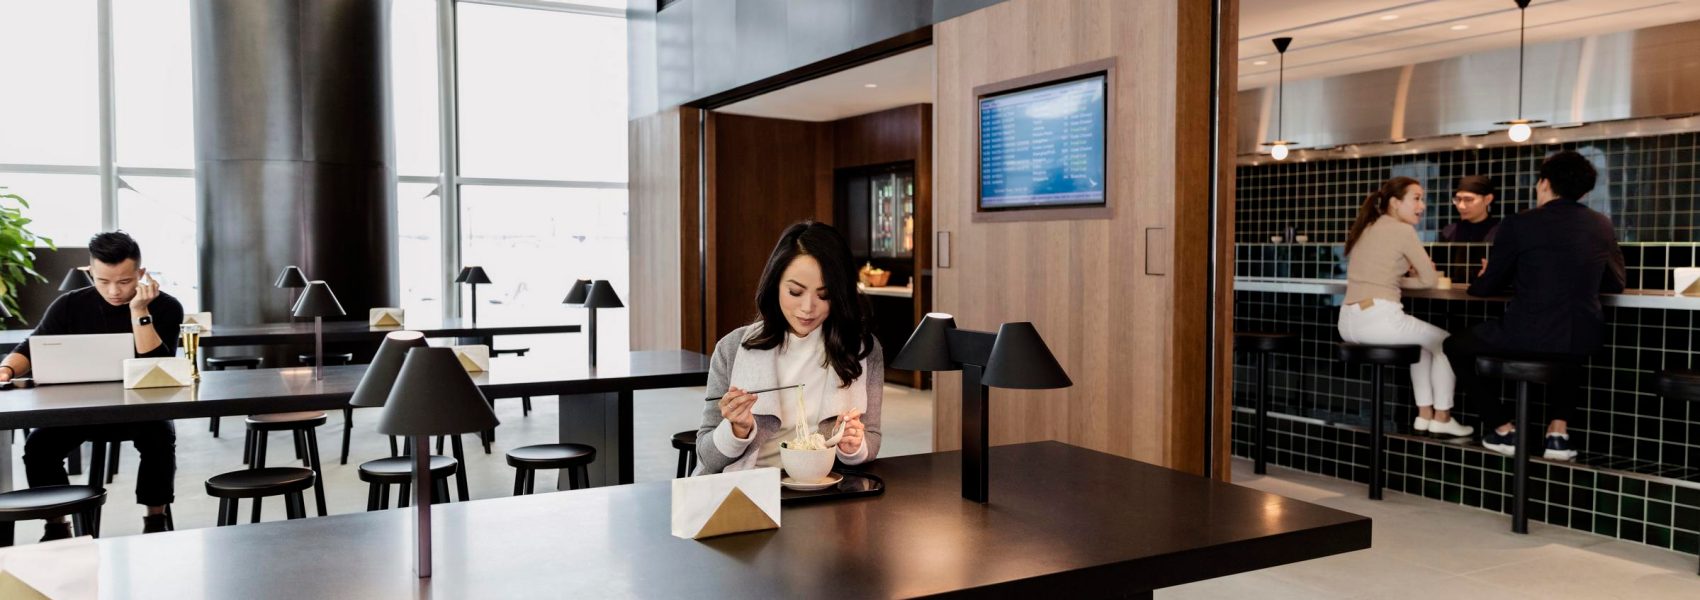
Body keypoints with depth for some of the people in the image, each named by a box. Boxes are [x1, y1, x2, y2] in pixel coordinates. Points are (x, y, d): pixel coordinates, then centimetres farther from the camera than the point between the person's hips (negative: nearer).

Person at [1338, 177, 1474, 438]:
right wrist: (1420, 274, 21)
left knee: (1423, 341, 31)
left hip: (1349, 322, 8)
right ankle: (1442, 418, 20)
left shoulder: (1367, 229, 19)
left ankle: (1424, 413, 30)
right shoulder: (1402, 230, -4)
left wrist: (1412, 274, 17)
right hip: (1378, 318, -8)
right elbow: (1430, 280, 0)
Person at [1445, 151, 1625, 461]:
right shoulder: (1602, 226, 8)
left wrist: (1482, 280, 27)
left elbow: (1485, 288, 3)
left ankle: (1503, 426, 22)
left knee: (1457, 346, 22)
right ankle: (1558, 430, 29)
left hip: (1526, 337, -5)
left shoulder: (1518, 224, -5)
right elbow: (1615, 284, 21)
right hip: (1584, 340, 5)